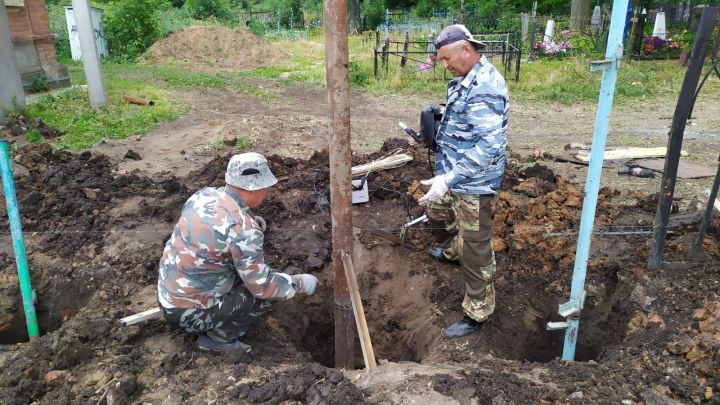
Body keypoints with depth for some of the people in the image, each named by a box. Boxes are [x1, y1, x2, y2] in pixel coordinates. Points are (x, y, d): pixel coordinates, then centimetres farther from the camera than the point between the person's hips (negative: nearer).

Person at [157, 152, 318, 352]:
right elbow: (263, 286, -19)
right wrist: (299, 283, -4)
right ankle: (219, 337, 6)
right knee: (269, 290, -1)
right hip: (190, 314, -7)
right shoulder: (243, 230, -26)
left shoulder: (204, 194, -4)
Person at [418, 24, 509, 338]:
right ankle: (454, 251, 59)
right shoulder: (465, 79, 6)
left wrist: (448, 179, -37)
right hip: (453, 173, 10)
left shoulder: (485, 87, -25)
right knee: (436, 211, 32)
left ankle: (477, 314, 18)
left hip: (473, 182, -10)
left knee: (475, 249, 2)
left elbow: (489, 146, -32)